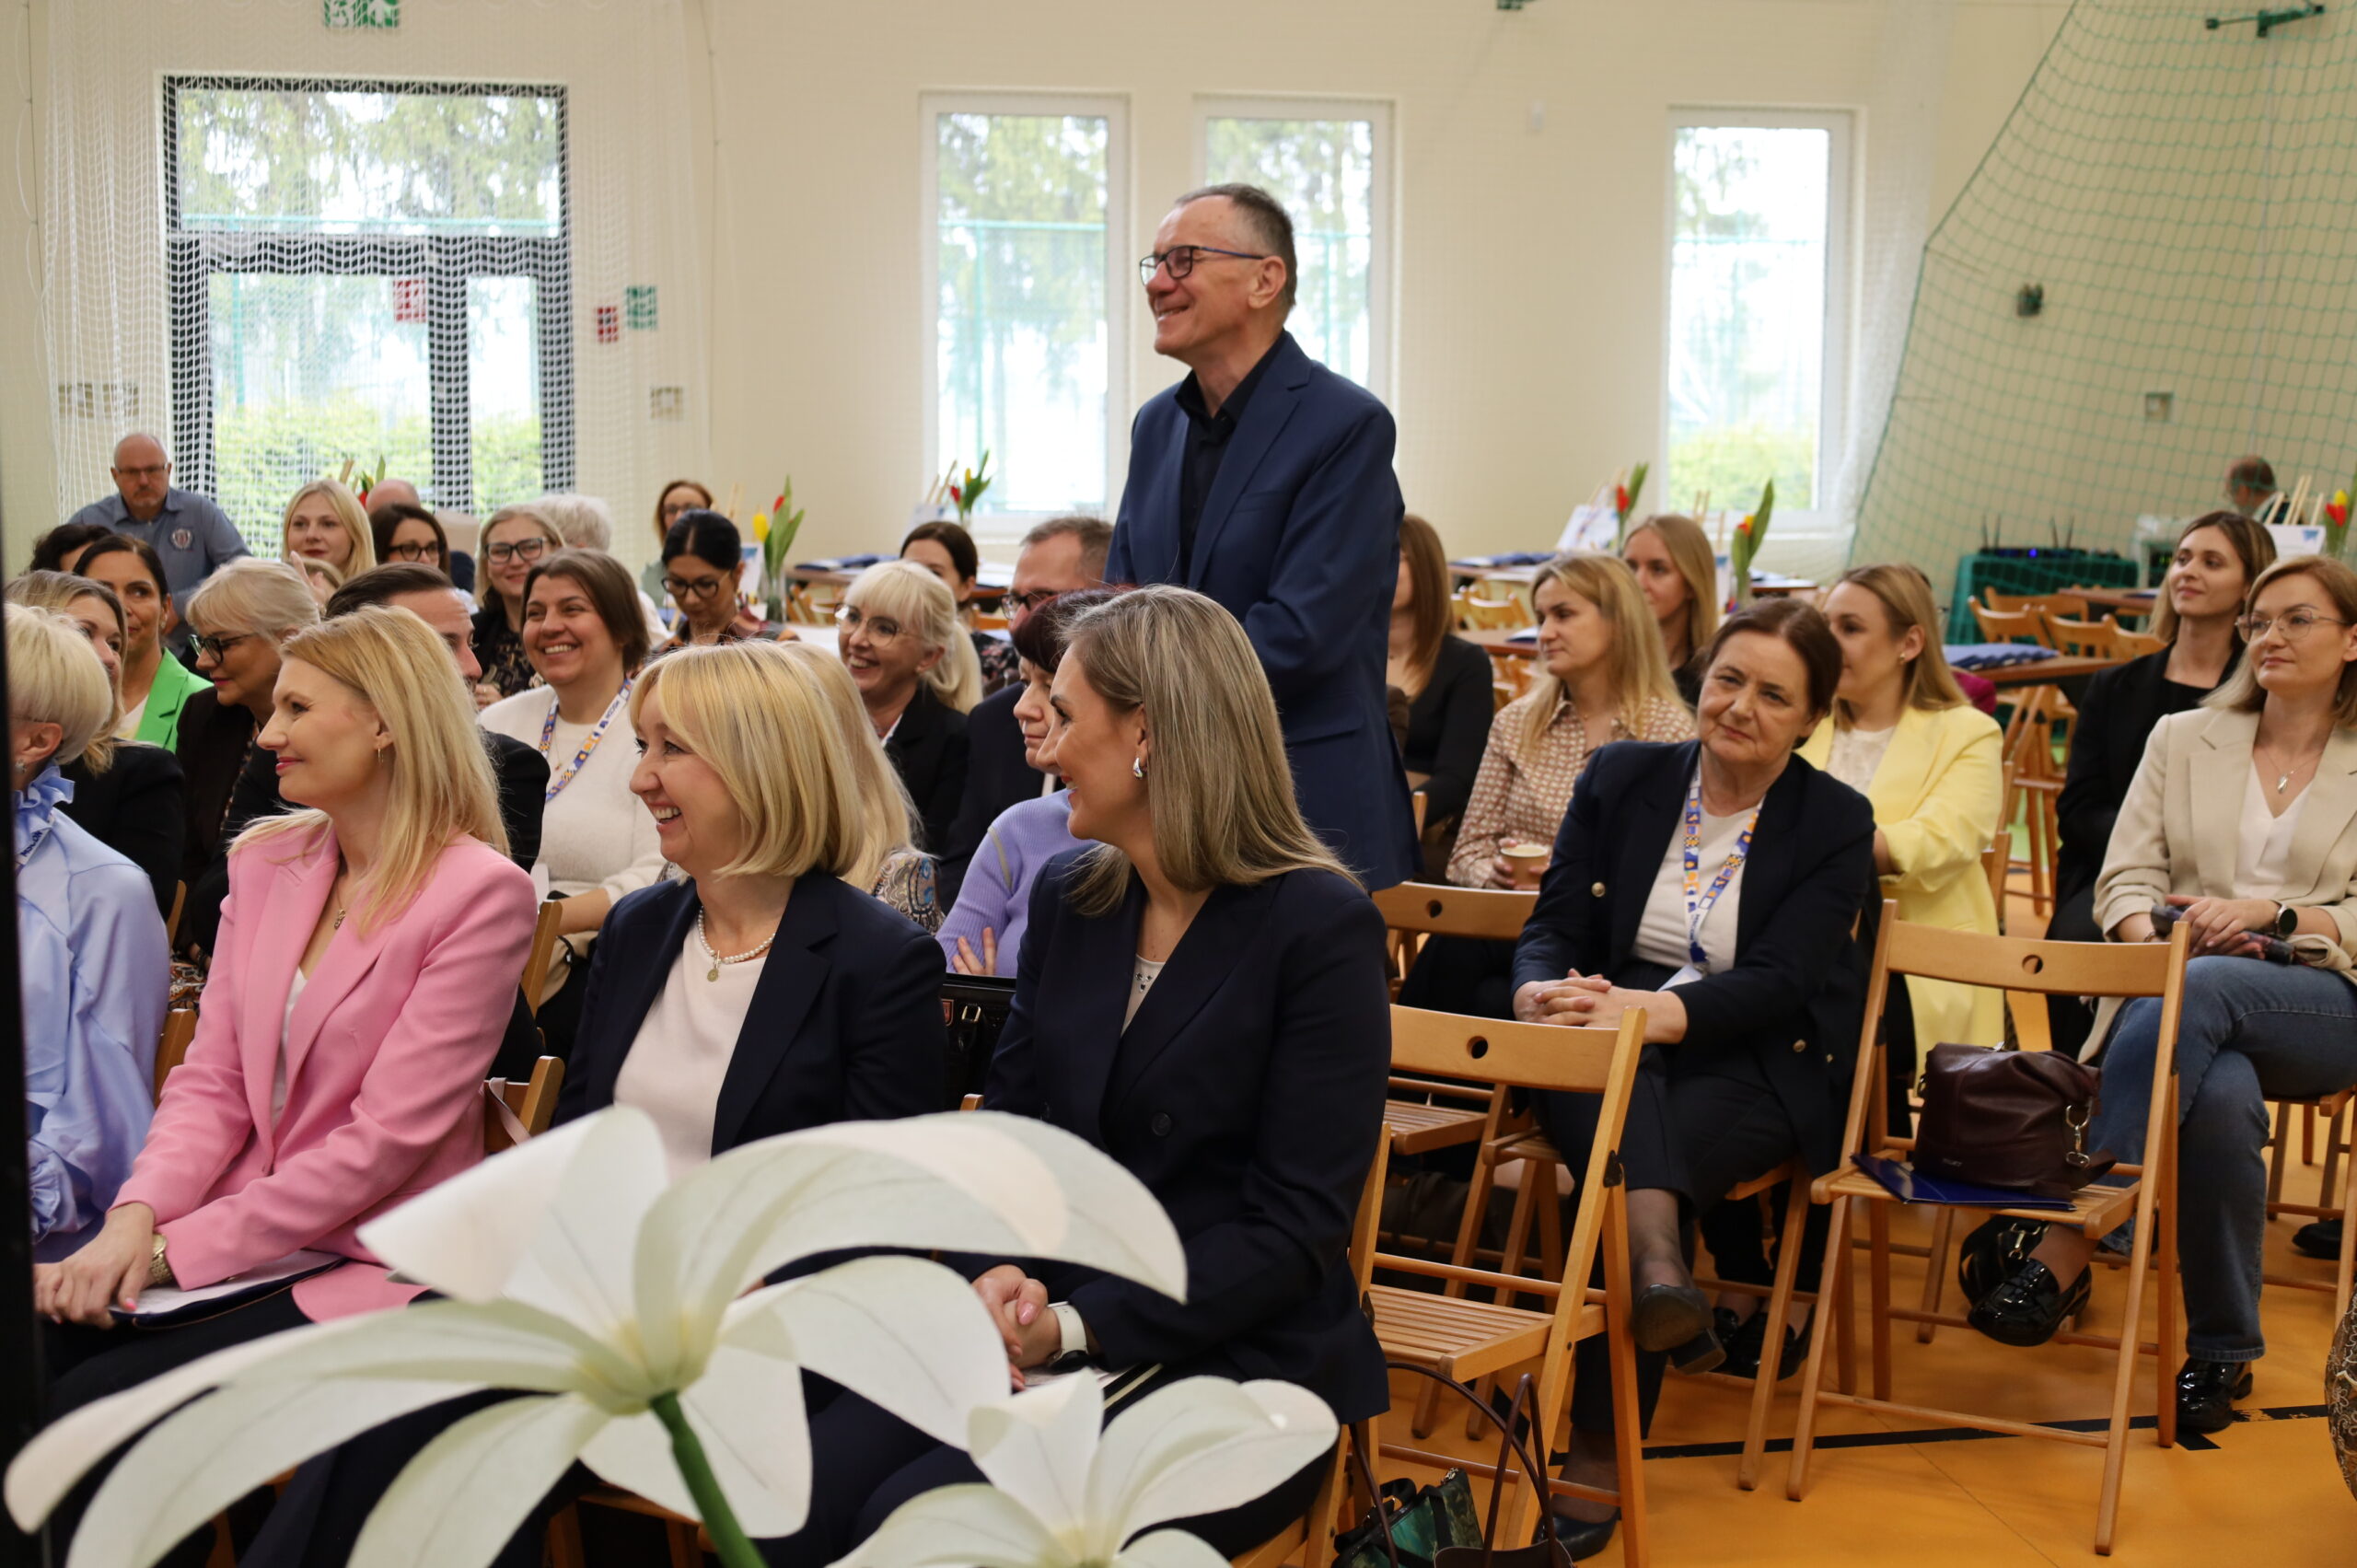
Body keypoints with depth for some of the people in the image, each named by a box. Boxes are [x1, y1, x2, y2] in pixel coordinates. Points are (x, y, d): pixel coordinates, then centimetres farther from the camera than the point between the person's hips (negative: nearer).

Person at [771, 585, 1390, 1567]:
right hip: (1040, 1336, 5)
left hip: (1230, 1366, -5)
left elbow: (1296, 1226, -13)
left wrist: (1078, 1327, -20)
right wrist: (1000, 1274, -9)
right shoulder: (1068, 899, 11)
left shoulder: (1321, 929, -9)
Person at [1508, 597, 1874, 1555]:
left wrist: (1651, 1011, -30)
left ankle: (1598, 1463, -32)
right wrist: (1544, 992, -24)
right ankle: (1660, 1264, -61)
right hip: (1616, 1053, 2)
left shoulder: (1837, 823, 1)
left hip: (1759, 1066, -2)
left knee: (1666, 1144, -32)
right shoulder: (1622, 778, 8)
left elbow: (1778, 983, -12)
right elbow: (1552, 927, 2)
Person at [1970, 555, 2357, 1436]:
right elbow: (2125, 878, 10)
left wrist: (2272, 915, -14)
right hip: (2181, 992, 2)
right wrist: (2152, 933, -12)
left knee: (2198, 992, -38)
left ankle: (2064, 1249, -39)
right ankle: (2223, 1352, -24)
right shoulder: (2183, 739, 19)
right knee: (2220, 1097, -37)